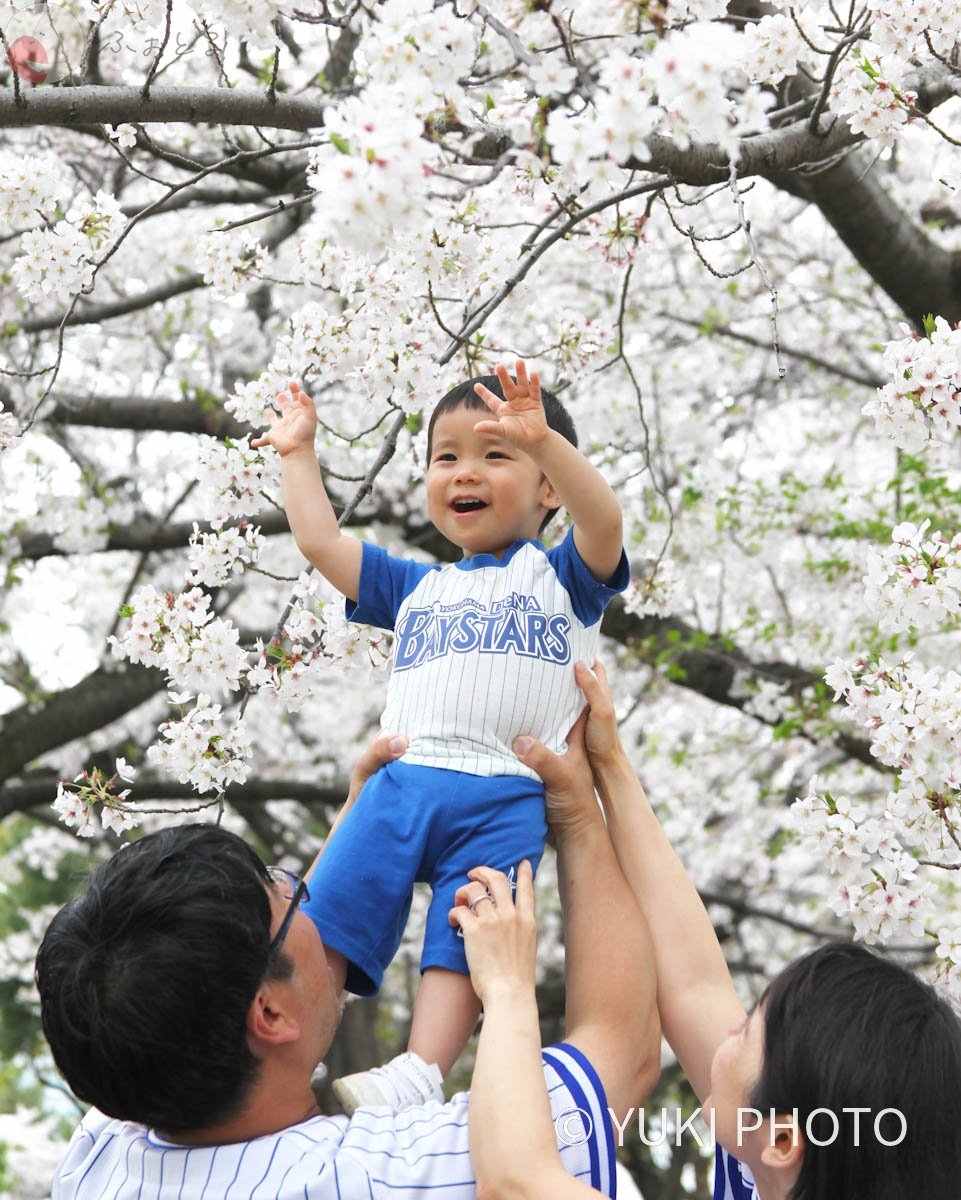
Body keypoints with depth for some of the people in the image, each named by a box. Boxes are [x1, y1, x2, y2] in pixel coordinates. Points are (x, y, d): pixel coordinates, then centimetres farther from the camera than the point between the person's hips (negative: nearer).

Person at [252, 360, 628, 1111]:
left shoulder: (561, 576, 14)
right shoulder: (418, 588, 29)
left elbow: (604, 523, -7)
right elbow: (321, 543, 29)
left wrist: (546, 441, -22)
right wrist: (299, 454, 33)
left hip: (506, 797, -4)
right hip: (405, 780, 4)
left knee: (462, 937, -18)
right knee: (329, 914, -12)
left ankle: (420, 1072, -27)